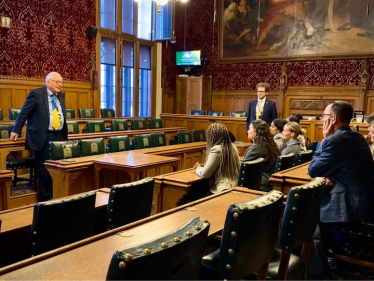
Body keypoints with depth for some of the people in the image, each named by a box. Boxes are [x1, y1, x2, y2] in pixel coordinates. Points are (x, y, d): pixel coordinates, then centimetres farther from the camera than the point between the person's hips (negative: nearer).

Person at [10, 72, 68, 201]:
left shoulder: (61, 95, 13)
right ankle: (45, 198, 11)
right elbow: (24, 113, -2)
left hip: (59, 136, 5)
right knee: (44, 169, -1)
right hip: (43, 137, -5)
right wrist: (16, 131, -2)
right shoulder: (36, 93, -5)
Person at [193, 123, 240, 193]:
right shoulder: (233, 147, 8)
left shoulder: (216, 149, -16)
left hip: (224, 189, -8)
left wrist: (198, 168, 10)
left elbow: (205, 174, -11)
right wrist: (203, 167, 17)